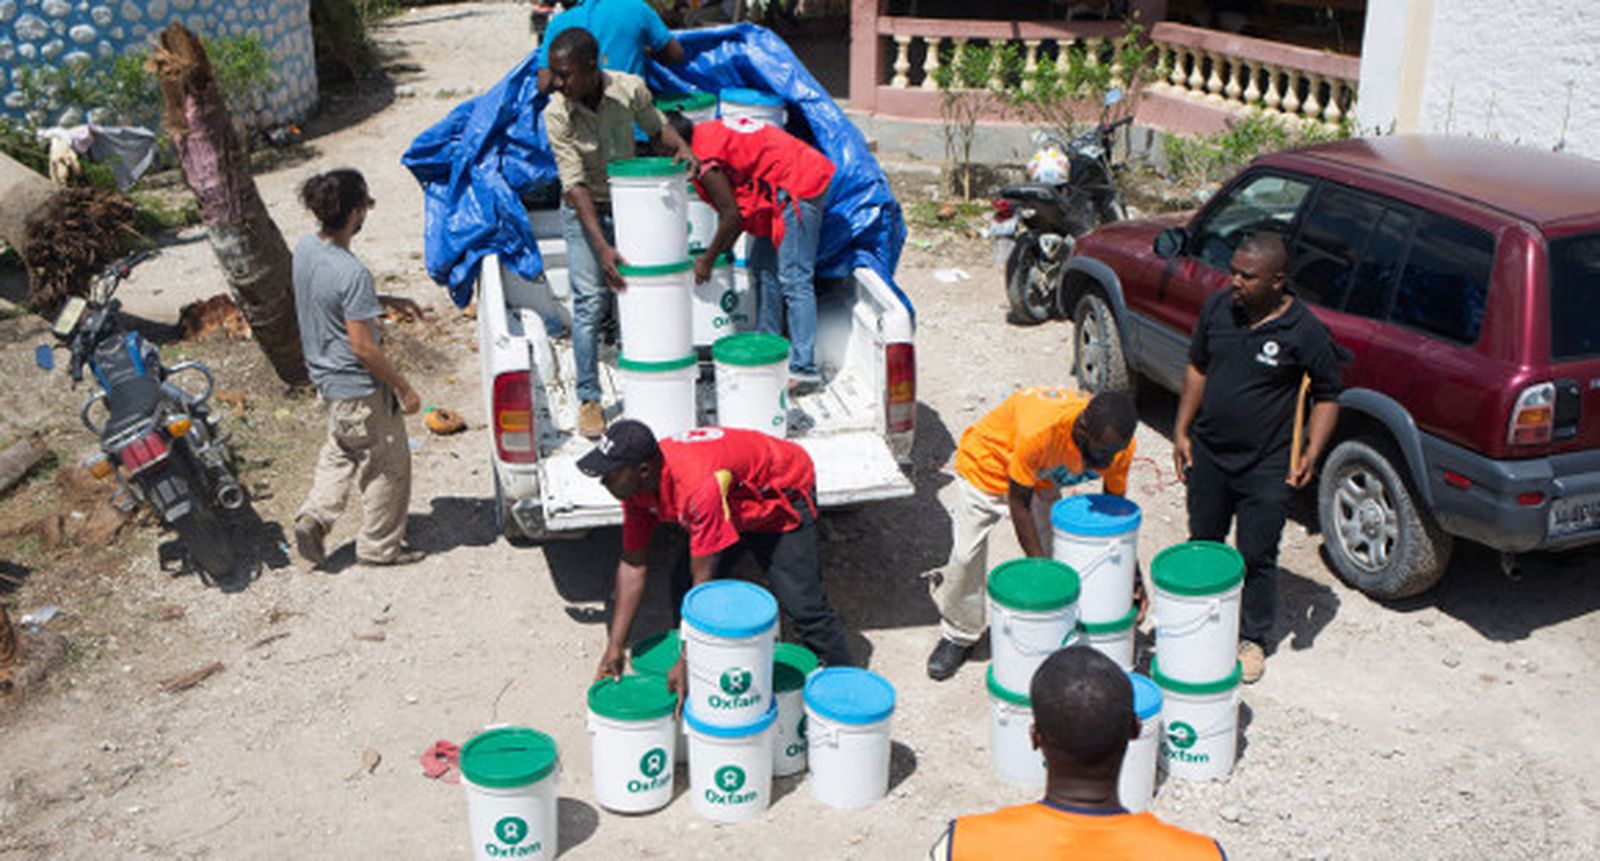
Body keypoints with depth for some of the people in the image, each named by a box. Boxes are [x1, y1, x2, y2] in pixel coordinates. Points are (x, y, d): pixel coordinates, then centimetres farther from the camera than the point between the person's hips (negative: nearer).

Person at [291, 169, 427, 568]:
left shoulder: (305, 249, -3)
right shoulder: (352, 274, -29)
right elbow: (363, 346, -26)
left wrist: (386, 301, 14)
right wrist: (403, 388, -14)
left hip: (327, 377, 8)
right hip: (359, 388, -8)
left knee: (340, 451, 28)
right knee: (387, 464, 10)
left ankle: (314, 516, 17)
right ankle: (380, 545, 23)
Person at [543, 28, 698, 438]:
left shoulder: (629, 89, -16)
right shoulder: (556, 114, -23)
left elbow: (656, 126, 4)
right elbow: (575, 185, -26)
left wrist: (681, 147, -19)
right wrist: (602, 246, -34)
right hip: (584, 211, -3)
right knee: (590, 303, -8)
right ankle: (588, 398, 1)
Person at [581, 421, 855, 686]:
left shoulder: (698, 486, -44)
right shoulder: (636, 485, -19)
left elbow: (703, 582, -39)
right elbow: (632, 566, -11)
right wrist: (615, 647, -13)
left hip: (783, 494, -7)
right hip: (734, 503, 7)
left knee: (800, 602, -14)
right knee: (683, 585, -2)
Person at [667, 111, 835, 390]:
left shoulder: (705, 159, -15)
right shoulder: (711, 133, 15)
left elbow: (732, 215, -14)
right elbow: (738, 203, 18)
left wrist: (708, 260, -3)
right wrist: (724, 249, 20)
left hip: (798, 185, -11)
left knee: (793, 279, -11)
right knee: (763, 264, 16)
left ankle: (804, 369, -11)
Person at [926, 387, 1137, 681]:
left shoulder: (1118, 442, -27)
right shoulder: (1040, 428, -44)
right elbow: (1018, 502, -29)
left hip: (1043, 478, 5)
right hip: (986, 465, -5)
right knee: (967, 555, -3)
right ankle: (957, 636, 18)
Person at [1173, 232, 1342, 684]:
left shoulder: (1305, 331, -15)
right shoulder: (1217, 307, -4)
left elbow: (1328, 395, -4)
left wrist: (1312, 453, -15)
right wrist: (1182, 431, 5)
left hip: (1265, 466, -4)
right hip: (1208, 454, 4)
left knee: (1257, 557, 7)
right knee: (1203, 542, 19)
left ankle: (1253, 638, 27)